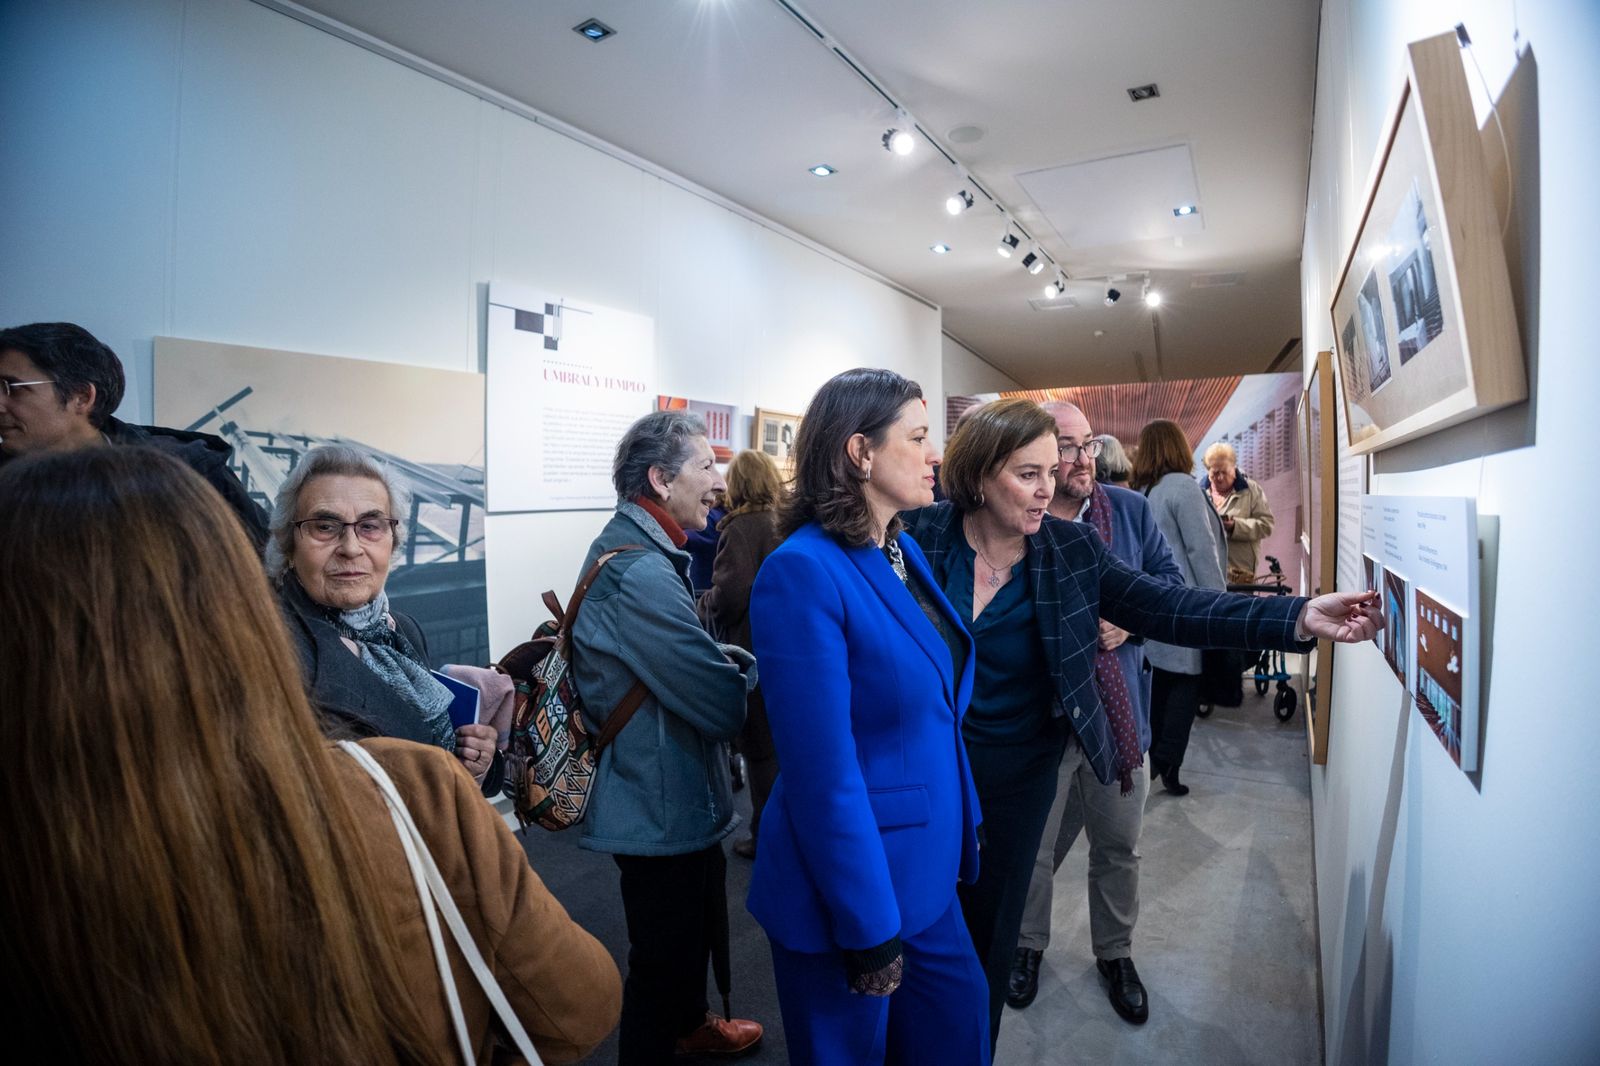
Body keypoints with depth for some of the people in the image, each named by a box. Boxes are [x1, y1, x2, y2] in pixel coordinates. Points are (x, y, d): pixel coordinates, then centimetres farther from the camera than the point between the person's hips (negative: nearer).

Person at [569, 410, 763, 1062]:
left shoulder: (633, 548, 5)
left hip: (666, 792, 11)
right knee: (664, 953, 11)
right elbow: (725, 706, -29)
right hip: (665, 806, -11)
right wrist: (760, 674, -8)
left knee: (693, 927, 30)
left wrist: (736, 659, -5)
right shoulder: (642, 574, -30)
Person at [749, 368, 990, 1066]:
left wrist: (963, 829, 12)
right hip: (851, 885, -7)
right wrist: (869, 928, -17)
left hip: (925, 871, 8)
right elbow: (822, 772, -23)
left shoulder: (906, 551, 3)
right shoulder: (803, 571, -23)